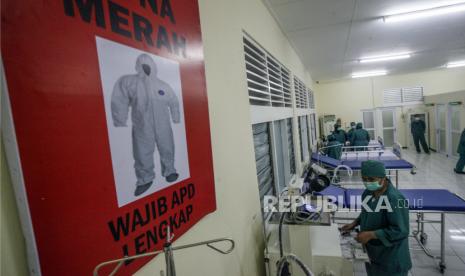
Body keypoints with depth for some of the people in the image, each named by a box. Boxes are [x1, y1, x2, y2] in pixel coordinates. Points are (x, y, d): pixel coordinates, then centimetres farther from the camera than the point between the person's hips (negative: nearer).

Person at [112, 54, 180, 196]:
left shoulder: (164, 86, 0)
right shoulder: (127, 82, -6)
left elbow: (174, 103, 13)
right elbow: (119, 103, -1)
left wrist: (176, 119, 15)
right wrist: (120, 124, -1)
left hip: (164, 128, 2)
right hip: (142, 129, -1)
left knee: (167, 151, 15)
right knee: (142, 155, 8)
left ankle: (169, 171, 38)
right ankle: (145, 180, 28)